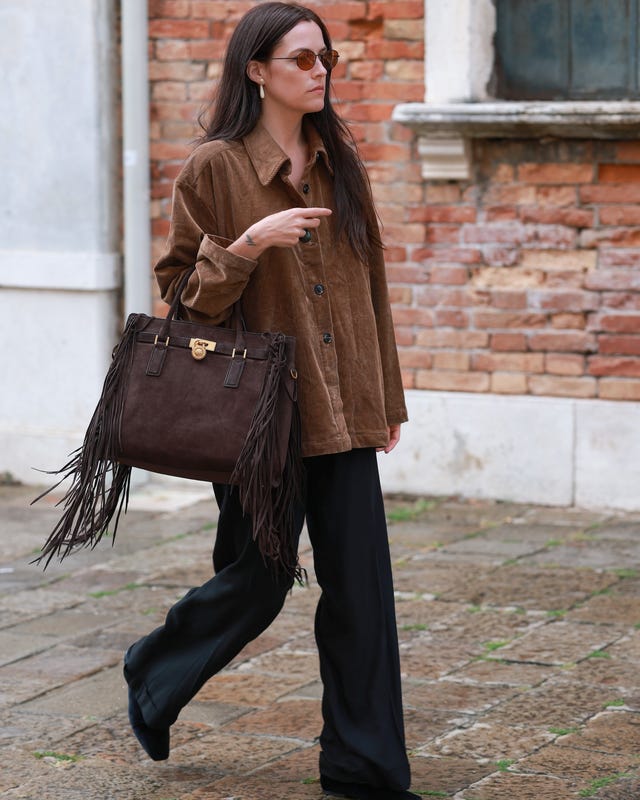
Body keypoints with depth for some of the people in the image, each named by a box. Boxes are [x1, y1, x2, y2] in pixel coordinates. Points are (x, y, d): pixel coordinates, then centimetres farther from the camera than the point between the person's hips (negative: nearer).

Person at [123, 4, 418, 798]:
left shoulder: (338, 164, 10)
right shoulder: (214, 168, -7)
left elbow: (368, 285, 14)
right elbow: (181, 290, -5)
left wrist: (386, 399, 14)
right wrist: (250, 244, -21)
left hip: (341, 413, 5)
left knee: (362, 584, 1)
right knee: (257, 582, 4)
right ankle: (153, 676, 32)